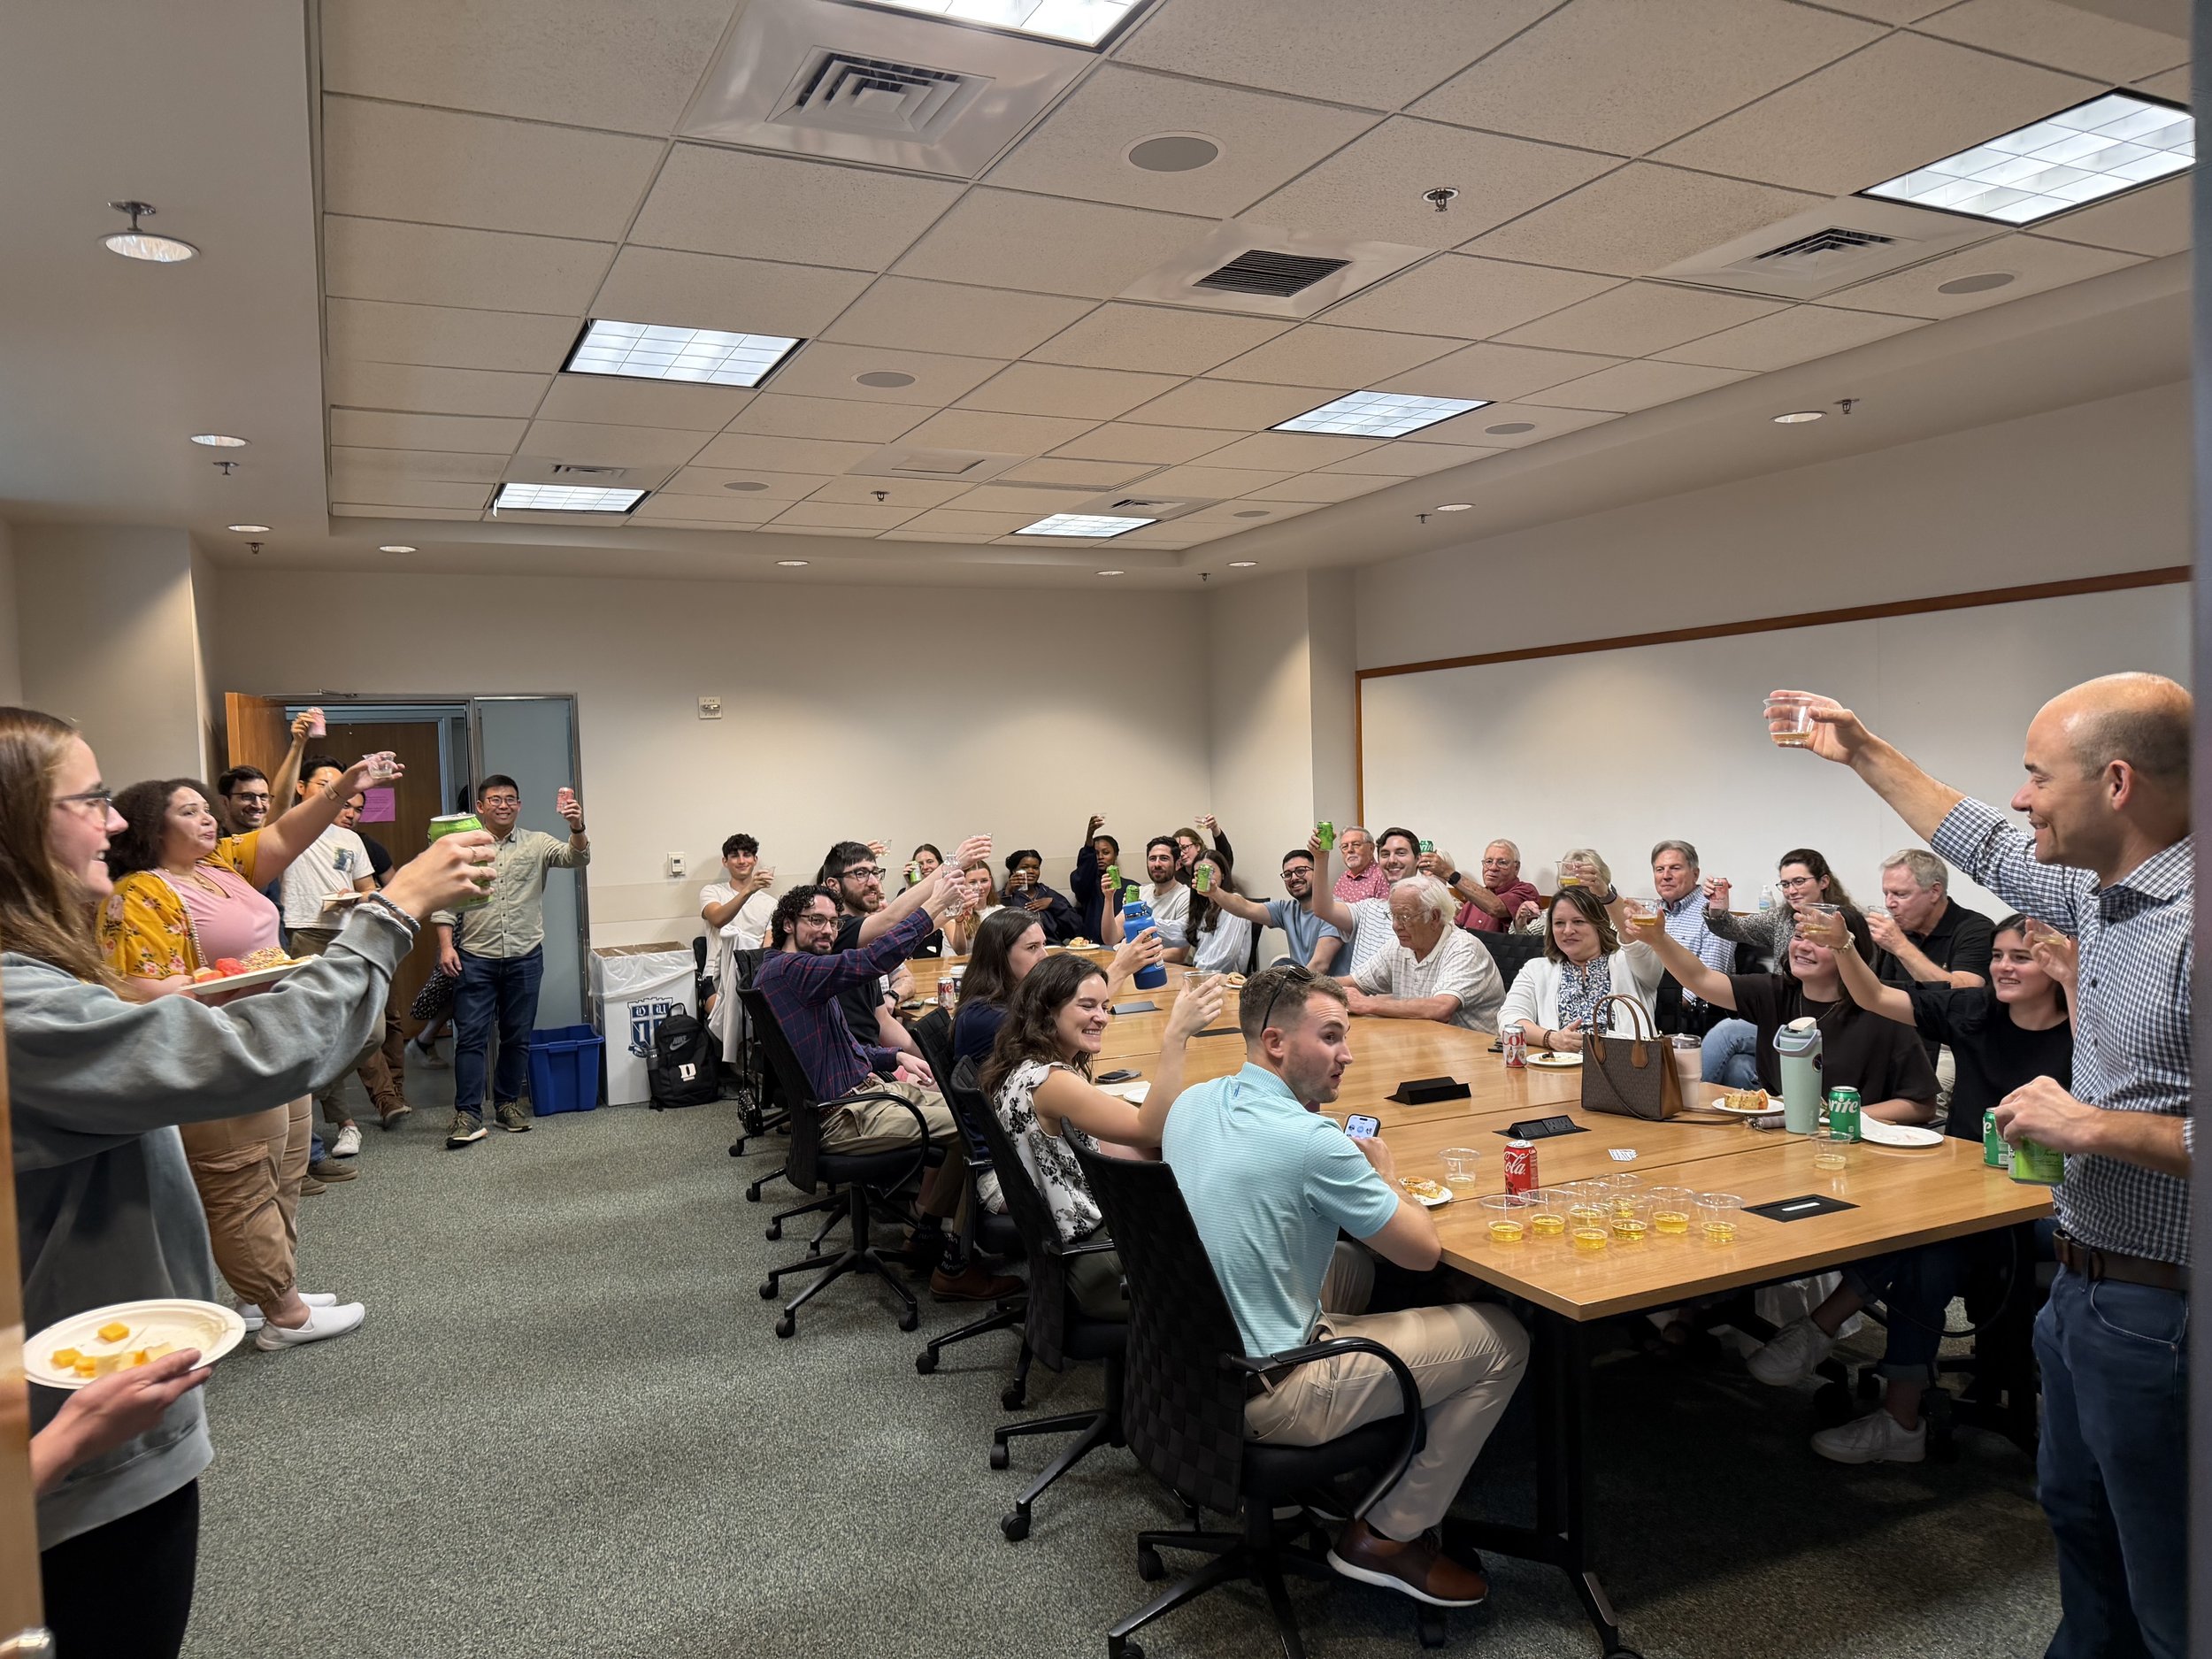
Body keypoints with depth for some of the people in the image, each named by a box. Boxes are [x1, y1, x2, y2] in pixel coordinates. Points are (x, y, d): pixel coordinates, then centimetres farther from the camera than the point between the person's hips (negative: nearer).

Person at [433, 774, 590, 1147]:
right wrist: (446, 946, -6)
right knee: (471, 1035, -4)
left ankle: (508, 1103, 22)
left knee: (518, 1036, 9)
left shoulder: (537, 843, 5)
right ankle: (468, 1113, -2)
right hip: (475, 958, -1)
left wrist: (577, 829, -31)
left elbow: (576, 858, -10)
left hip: (525, 957, 1)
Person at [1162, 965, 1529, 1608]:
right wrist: (1385, 1176, 4)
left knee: (1352, 1262, 31)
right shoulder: (1308, 1139, -25)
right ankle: (1391, 1536, 12)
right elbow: (1424, 1251, -14)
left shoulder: (1192, 1103, 0)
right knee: (1503, 1339, 2)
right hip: (1263, 1396, -8)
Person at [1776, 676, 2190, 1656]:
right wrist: (1863, 755, 26)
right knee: (2078, 1517, 26)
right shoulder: (2108, 894, 4)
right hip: (2087, 1286, 9)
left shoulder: (2193, 921, -25)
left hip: (2160, 1309, -9)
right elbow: (1987, 851, 22)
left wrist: (2092, 1126, -24)